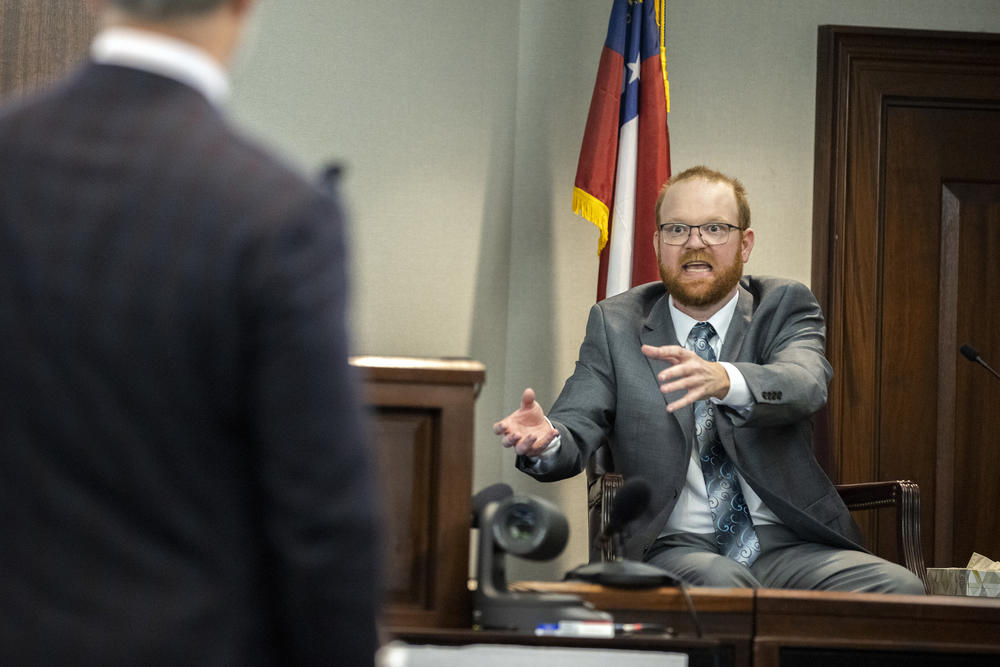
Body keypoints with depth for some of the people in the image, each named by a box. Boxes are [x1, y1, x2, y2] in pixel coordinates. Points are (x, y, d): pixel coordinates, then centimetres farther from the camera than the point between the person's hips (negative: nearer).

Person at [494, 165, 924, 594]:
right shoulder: (615, 324, 11)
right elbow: (577, 429, -1)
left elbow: (806, 385, -15)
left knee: (900, 589, -26)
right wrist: (545, 440, -28)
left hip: (788, 545, 2)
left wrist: (725, 381, -39)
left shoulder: (784, 306, 8)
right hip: (676, 547, -2)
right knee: (721, 582, -38)